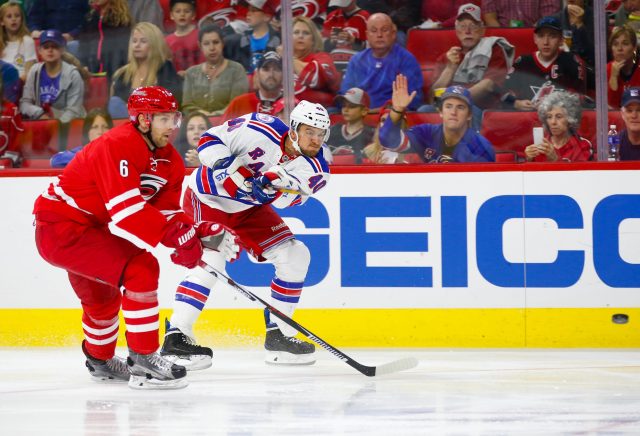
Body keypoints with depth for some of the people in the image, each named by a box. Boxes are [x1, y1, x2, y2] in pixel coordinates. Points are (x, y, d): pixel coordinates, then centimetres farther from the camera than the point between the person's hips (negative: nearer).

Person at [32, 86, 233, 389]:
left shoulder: (169, 160, 4)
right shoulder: (118, 146, -25)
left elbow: (166, 213, 4)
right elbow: (126, 209, -33)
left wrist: (196, 233, -15)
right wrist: (175, 236, -36)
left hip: (88, 228, 10)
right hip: (61, 225, -10)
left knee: (103, 294, 30)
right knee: (141, 268, -22)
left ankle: (99, 359, 57)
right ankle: (142, 361, -20)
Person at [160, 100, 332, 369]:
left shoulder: (316, 170, -12)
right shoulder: (260, 130, -25)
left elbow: (288, 198, -27)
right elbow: (210, 139, -18)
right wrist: (226, 165, -35)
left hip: (250, 208, 6)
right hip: (208, 198, -6)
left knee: (295, 255, -1)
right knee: (210, 261, -25)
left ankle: (278, 336, 10)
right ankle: (175, 339, -22)